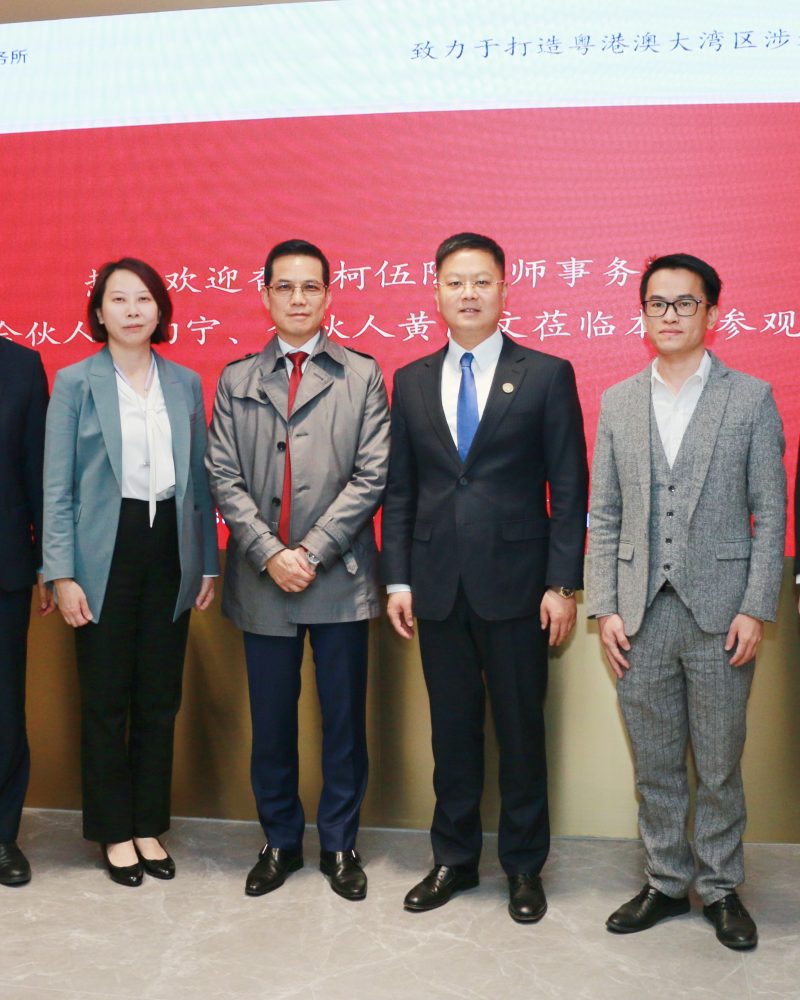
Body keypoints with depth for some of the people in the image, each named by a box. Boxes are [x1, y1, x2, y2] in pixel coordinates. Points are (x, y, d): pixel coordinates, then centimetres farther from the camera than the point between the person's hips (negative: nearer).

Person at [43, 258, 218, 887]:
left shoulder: (186, 383, 8)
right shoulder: (76, 382, -1)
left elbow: (199, 478, 9)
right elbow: (57, 486, -3)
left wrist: (209, 562, 6)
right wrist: (63, 574, -9)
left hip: (169, 550, 3)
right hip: (106, 554, -3)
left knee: (160, 699, 9)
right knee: (106, 700, 5)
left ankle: (150, 826, 24)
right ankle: (115, 832, 21)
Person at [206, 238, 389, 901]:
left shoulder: (362, 375, 4)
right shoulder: (236, 381, 9)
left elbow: (371, 476, -4)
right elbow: (225, 479, 2)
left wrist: (311, 552, -12)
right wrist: (270, 554, -11)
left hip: (340, 577, -1)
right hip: (261, 581, 2)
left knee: (344, 721, 7)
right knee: (272, 722, 11)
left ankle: (340, 845, 23)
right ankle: (280, 842, 27)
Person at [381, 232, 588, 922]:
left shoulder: (547, 375, -1)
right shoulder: (411, 381, 9)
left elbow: (569, 489, -3)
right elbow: (399, 490, 10)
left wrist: (562, 584, -8)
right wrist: (397, 580, 4)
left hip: (515, 585, -3)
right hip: (438, 587, 3)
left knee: (521, 730, 8)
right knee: (452, 730, 13)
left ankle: (524, 866, 25)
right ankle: (454, 860, 29)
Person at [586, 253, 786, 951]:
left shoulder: (752, 398, 1)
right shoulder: (617, 402, 8)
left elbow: (771, 511, -1)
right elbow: (603, 515, 8)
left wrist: (756, 608, -9)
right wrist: (605, 607, 1)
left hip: (720, 613, -2)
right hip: (641, 617, 3)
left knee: (720, 767, 9)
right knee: (655, 765, 12)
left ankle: (721, 888, 26)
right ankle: (666, 883, 28)